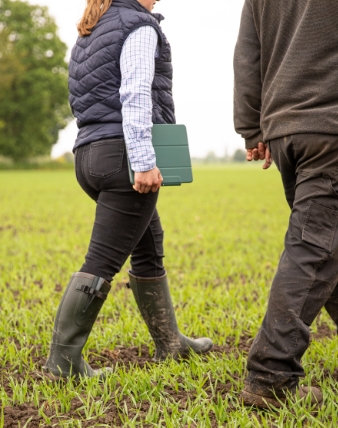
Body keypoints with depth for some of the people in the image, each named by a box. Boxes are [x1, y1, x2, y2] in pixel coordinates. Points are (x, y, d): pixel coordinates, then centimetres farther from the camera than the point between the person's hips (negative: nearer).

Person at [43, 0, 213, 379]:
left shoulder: (88, 34, 21)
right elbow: (135, 95, -17)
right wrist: (145, 162, -21)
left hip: (89, 152, 9)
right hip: (124, 152, -9)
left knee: (149, 248, 19)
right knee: (102, 261, -7)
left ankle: (169, 342, 29)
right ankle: (63, 360, -5)